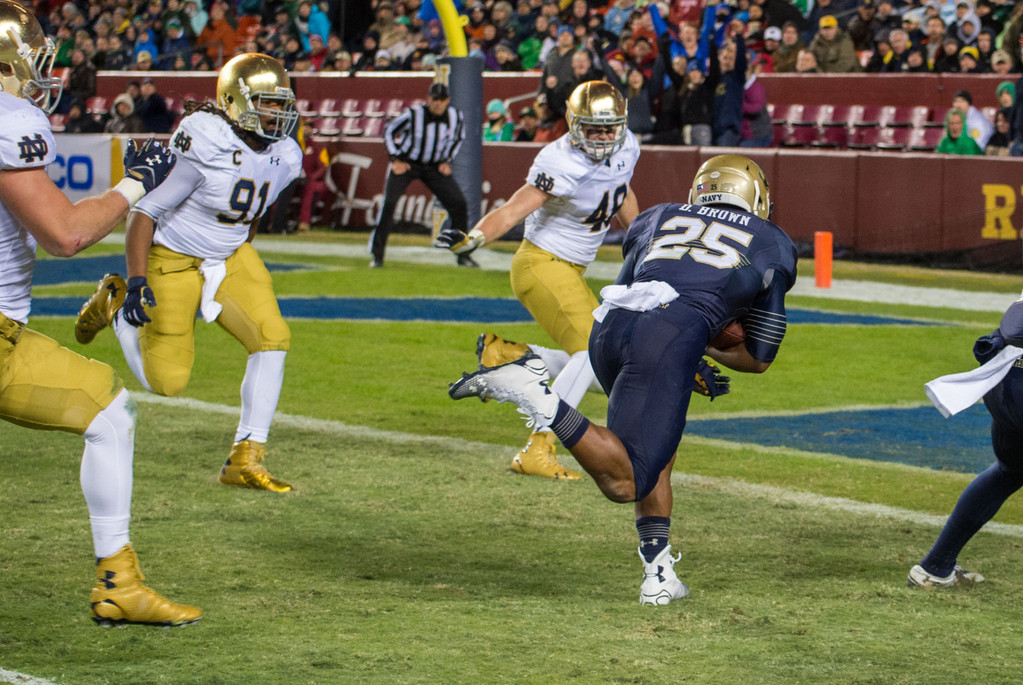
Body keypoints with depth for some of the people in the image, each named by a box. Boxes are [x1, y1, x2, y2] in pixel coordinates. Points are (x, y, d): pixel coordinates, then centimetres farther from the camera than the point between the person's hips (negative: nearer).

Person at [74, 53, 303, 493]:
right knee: (166, 384, -3)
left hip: (231, 258, 6)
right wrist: (137, 282, -26)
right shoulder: (204, 147, -27)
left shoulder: (284, 158, -6)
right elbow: (144, 212, -20)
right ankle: (113, 307, 25)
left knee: (272, 339, -17)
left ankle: (245, 461, -9)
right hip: (173, 259, -6)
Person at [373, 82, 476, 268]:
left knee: (458, 204, -6)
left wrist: (447, 161, 1)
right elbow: (389, 131, -6)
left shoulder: (455, 117, -11)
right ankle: (377, 255, -9)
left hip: (435, 167, 3)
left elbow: (458, 138, 11)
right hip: (406, 163, -3)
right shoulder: (413, 115, -22)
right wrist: (395, 160, -11)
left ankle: (463, 254, 9)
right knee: (388, 203, -18)